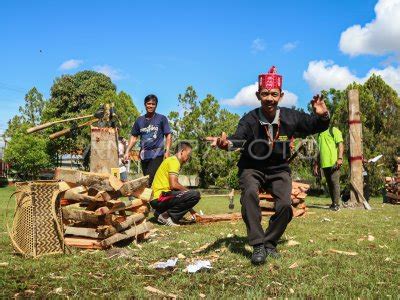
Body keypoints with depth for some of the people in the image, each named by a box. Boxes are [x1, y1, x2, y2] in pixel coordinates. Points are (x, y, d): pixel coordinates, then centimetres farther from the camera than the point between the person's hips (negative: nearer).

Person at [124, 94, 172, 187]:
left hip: (157, 154, -5)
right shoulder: (140, 120, 13)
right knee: (146, 180, 7)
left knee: (152, 180, -16)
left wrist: (167, 151, -11)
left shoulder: (161, 118, 3)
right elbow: (134, 137, 17)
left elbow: (168, 135, 1)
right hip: (144, 155, 5)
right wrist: (127, 151, 8)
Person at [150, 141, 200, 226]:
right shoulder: (174, 161, -6)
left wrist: (191, 210, 22)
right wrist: (188, 191, 0)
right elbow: (173, 185, -19)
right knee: (195, 195, -17)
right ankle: (166, 215, -12)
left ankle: (162, 213, 8)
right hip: (159, 197, -10)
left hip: (155, 199, 10)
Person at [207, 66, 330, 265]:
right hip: (252, 168, -2)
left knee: (285, 205, -20)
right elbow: (238, 138, -35)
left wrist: (322, 116, -23)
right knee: (250, 192, -32)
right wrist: (226, 143, -60)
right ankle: (258, 246, -23)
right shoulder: (250, 119, -17)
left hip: (279, 169, 2)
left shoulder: (291, 117, -10)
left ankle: (270, 243, 6)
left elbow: (317, 126, 1)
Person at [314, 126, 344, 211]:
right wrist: (316, 164, 21)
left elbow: (340, 144, -7)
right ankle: (333, 203, 12)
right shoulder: (320, 134, 24)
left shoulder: (334, 130, 3)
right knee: (329, 183, 7)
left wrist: (340, 158, -20)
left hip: (333, 163, -7)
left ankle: (336, 204, -9)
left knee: (335, 182, -10)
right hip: (324, 163, 7)